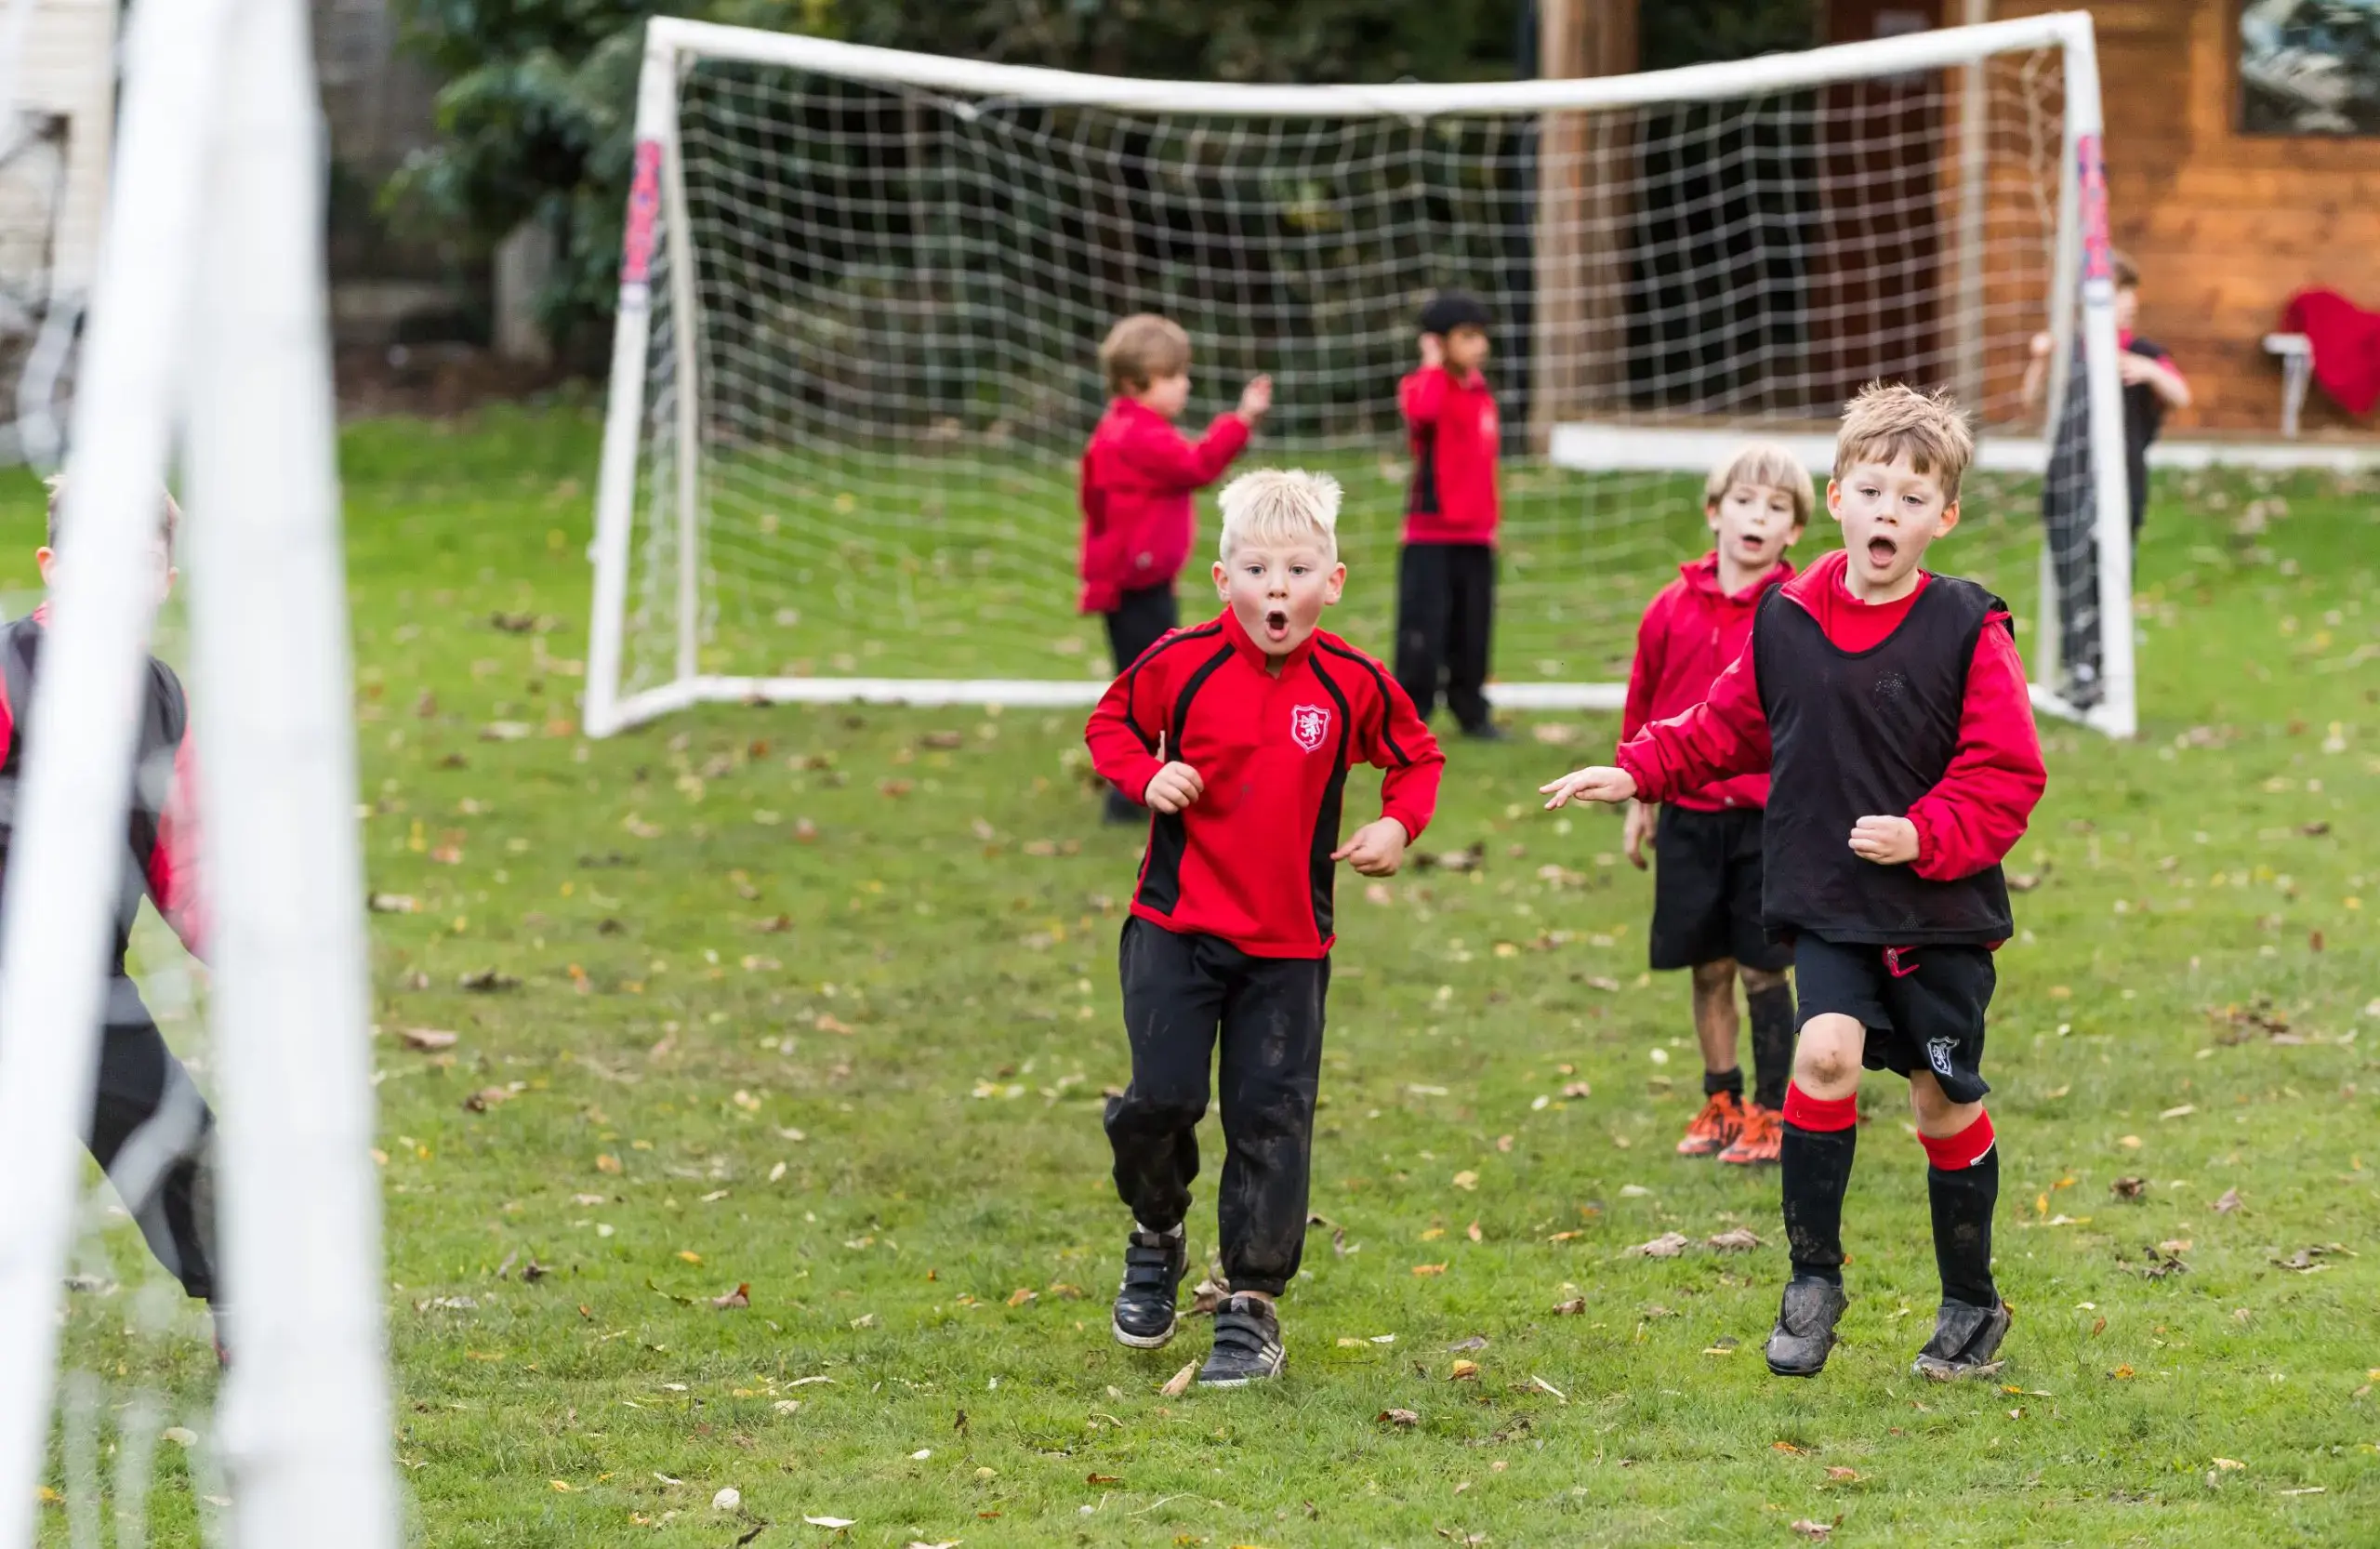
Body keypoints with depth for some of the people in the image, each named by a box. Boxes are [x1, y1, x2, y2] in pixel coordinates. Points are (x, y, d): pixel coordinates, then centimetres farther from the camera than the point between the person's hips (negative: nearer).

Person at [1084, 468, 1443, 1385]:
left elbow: (1417, 757, 14)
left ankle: (1253, 1302, 10)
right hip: (1176, 925, -1)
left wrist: (1398, 824, -4)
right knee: (1161, 1098, -7)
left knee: (1271, 1118, 0)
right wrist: (1147, 775, -10)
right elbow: (1111, 724, 10)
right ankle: (1155, 1239, 23)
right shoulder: (1182, 664, -6)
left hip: (1290, 940, 1)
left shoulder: (1352, 683, -3)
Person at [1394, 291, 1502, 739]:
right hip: (1430, 536, -6)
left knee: (1473, 632, 11)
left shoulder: (1483, 393, 12)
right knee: (1423, 629, -6)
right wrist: (1433, 365, -23)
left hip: (1475, 535, 6)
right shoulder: (1423, 387, -9)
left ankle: (1472, 713, 22)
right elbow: (1422, 412, -36)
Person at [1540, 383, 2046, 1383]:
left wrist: (1926, 835, -22)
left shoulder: (1967, 632, -9)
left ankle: (1972, 1306, 26)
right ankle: (1813, 1274, -5)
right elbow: (1728, 729, 17)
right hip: (1829, 906, 2)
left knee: (1945, 1103, 7)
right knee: (1826, 1050, -20)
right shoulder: (1785, 623, 1)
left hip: (1942, 913, -2)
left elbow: (2008, 775, -9)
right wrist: (1637, 773, 8)